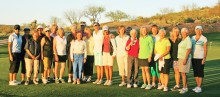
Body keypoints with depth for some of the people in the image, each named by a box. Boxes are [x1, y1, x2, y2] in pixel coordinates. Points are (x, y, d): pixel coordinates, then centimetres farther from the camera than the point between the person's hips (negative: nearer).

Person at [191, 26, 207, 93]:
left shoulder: (204, 39, -6)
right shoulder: (193, 38, 9)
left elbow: (205, 49, -8)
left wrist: (204, 58, -15)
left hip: (200, 58, -6)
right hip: (194, 57, 6)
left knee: (200, 72, -4)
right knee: (195, 72, 9)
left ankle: (199, 88, 1)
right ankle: (198, 86, 19)